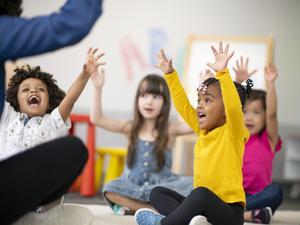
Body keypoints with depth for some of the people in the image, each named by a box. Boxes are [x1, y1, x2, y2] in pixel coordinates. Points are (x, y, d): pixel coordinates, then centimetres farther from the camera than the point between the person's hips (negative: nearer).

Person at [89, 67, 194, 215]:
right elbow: (97, 119, -1)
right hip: (132, 185, 1)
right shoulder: (130, 128, 7)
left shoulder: (170, 130, 3)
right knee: (111, 189, -32)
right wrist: (98, 89, -10)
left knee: (192, 185, -30)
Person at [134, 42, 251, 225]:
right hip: (202, 204, 9)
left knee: (201, 194, -38)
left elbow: (234, 107, -27)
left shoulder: (232, 132, -8)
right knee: (158, 193, 10)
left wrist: (223, 73, -37)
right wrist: (170, 73, 20)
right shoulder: (203, 131, 13)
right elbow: (184, 106, 20)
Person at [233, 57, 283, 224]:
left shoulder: (269, 140, 3)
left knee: (275, 191, -33)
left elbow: (272, 114, -13)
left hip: (258, 194, -1)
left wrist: (270, 84, -25)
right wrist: (239, 82, -18)